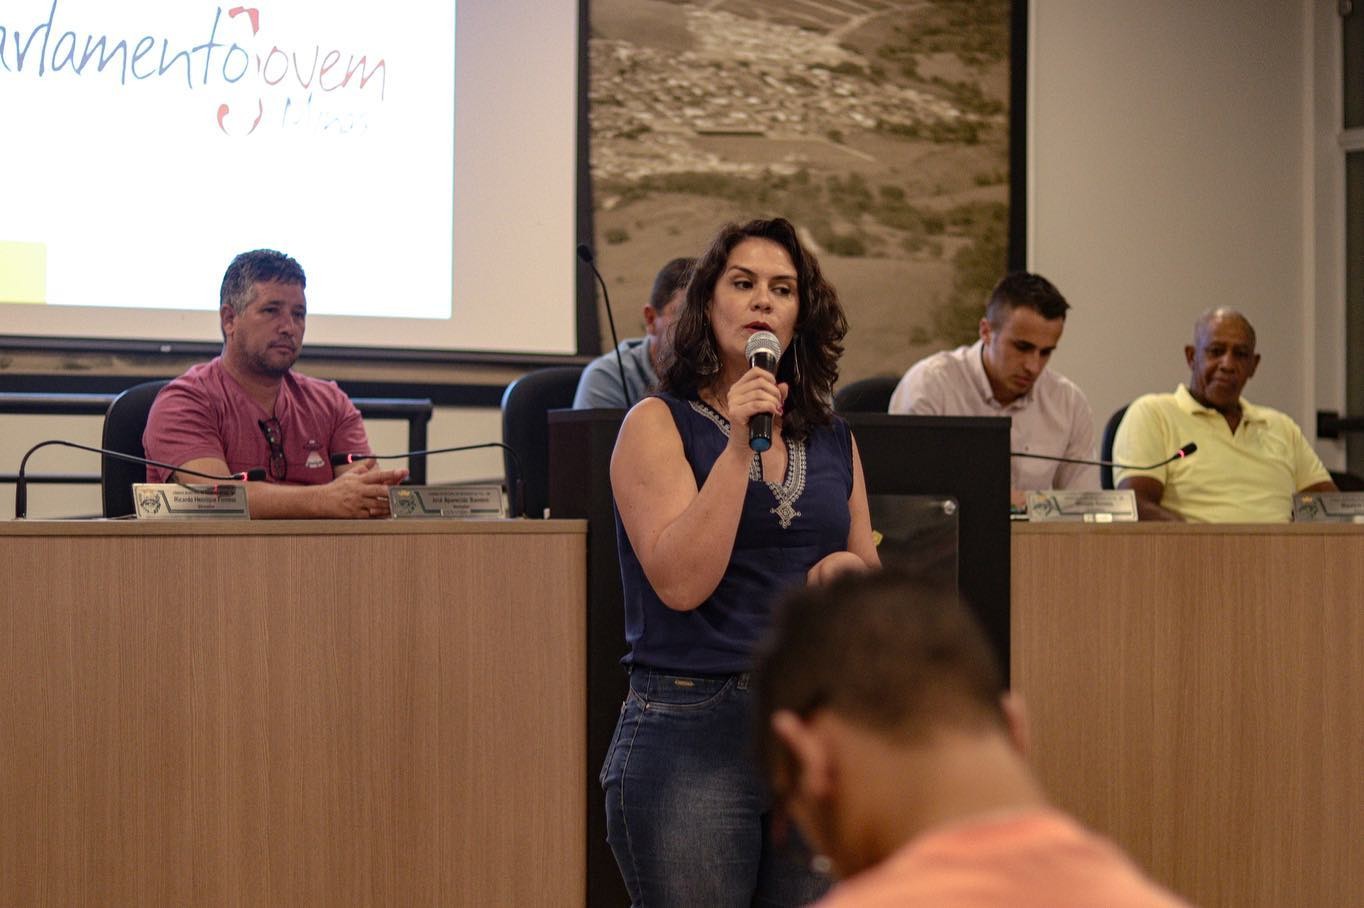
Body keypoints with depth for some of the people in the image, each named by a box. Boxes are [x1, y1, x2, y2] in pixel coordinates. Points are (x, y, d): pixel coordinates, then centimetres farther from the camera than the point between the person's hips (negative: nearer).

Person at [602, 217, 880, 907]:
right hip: (692, 732, -4)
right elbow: (680, 582, -13)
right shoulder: (659, 423, -1)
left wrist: (843, 572, 0)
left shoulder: (833, 440, 12)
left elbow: (871, 574, 23)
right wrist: (740, 446, -17)